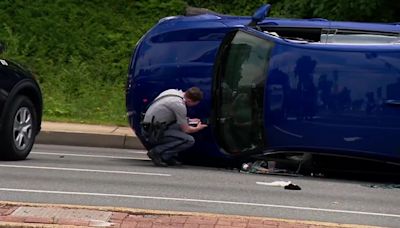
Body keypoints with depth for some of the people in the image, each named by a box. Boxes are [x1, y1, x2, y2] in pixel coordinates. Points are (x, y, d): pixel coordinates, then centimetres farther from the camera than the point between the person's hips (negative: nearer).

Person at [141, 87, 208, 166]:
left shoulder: (173, 91, 7)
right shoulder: (179, 105, -19)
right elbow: (186, 130, -9)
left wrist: (188, 120, 25)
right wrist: (198, 128, 10)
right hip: (154, 133, -10)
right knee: (189, 140, -14)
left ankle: (168, 157, 13)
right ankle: (157, 152, -11)